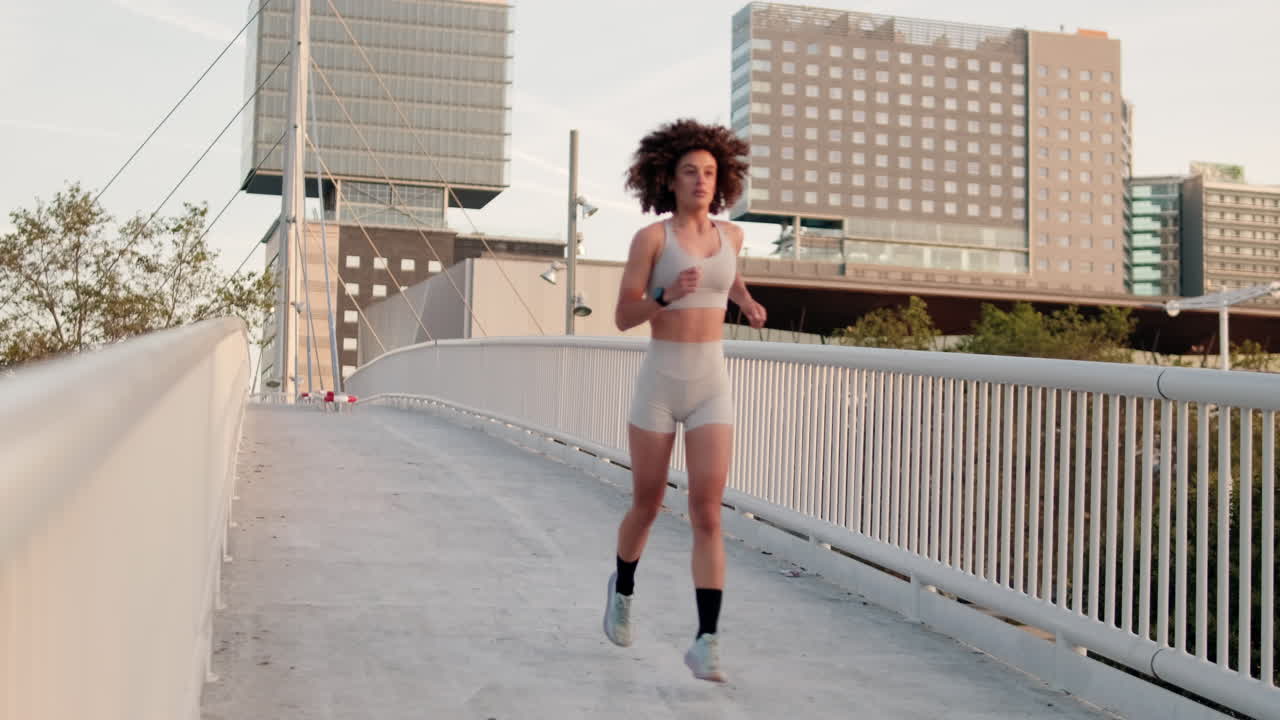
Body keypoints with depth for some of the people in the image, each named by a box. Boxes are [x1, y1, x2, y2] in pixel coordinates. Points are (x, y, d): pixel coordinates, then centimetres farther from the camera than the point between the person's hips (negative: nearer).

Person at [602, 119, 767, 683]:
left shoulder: (730, 234, 7)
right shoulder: (650, 236, -6)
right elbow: (623, 318, -8)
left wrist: (746, 302, 13)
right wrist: (668, 295, -25)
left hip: (711, 388, 2)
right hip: (658, 383, -2)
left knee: (707, 515, -11)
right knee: (647, 506, 12)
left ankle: (705, 643, -12)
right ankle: (623, 586, 43)